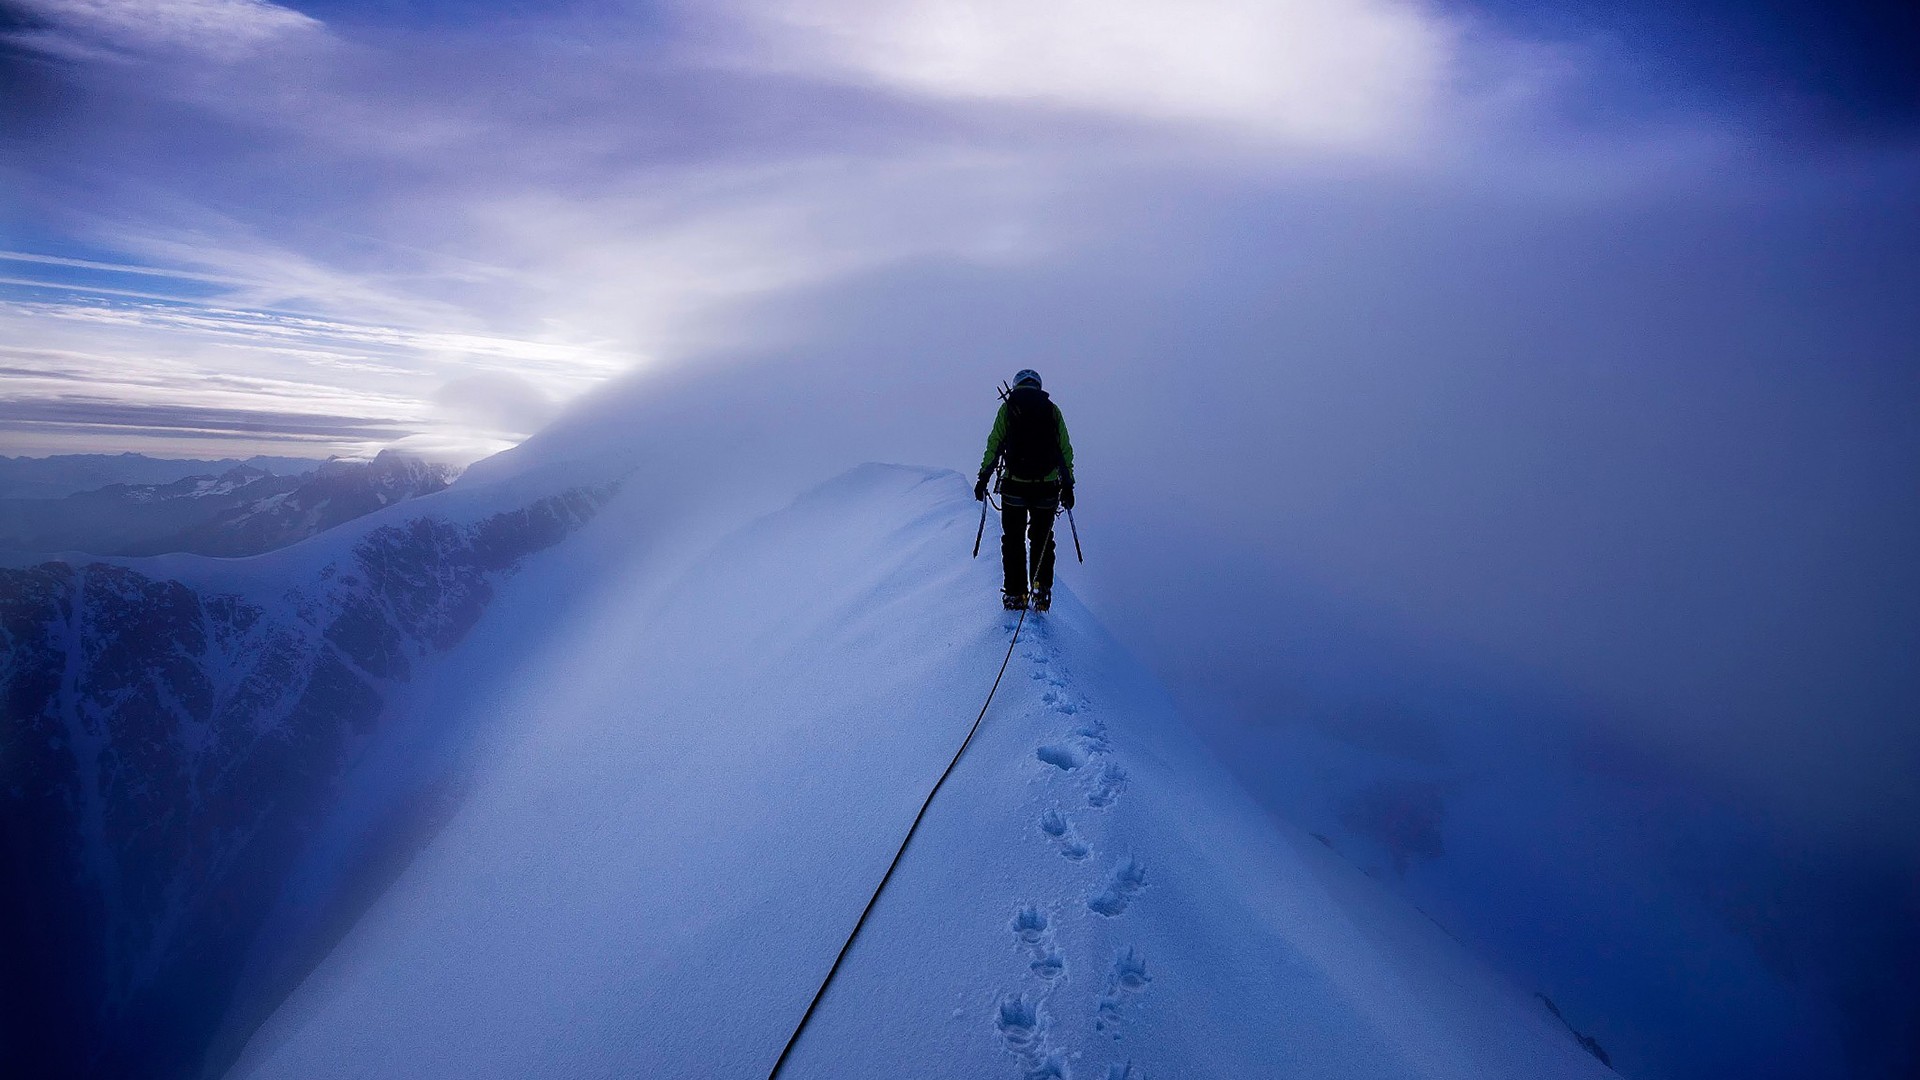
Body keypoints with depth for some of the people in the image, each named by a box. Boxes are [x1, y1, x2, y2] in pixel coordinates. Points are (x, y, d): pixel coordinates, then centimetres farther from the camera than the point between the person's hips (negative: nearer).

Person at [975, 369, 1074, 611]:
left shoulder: (1007, 407, 4)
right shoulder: (1052, 409, 9)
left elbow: (994, 445, -2)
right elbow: (1065, 450, 6)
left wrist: (983, 477, 3)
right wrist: (1068, 485, 10)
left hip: (1014, 485, -1)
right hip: (1047, 487, 1)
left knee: (1013, 540, 9)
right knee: (1041, 538, 15)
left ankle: (1015, 594, 9)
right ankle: (1042, 588, 4)